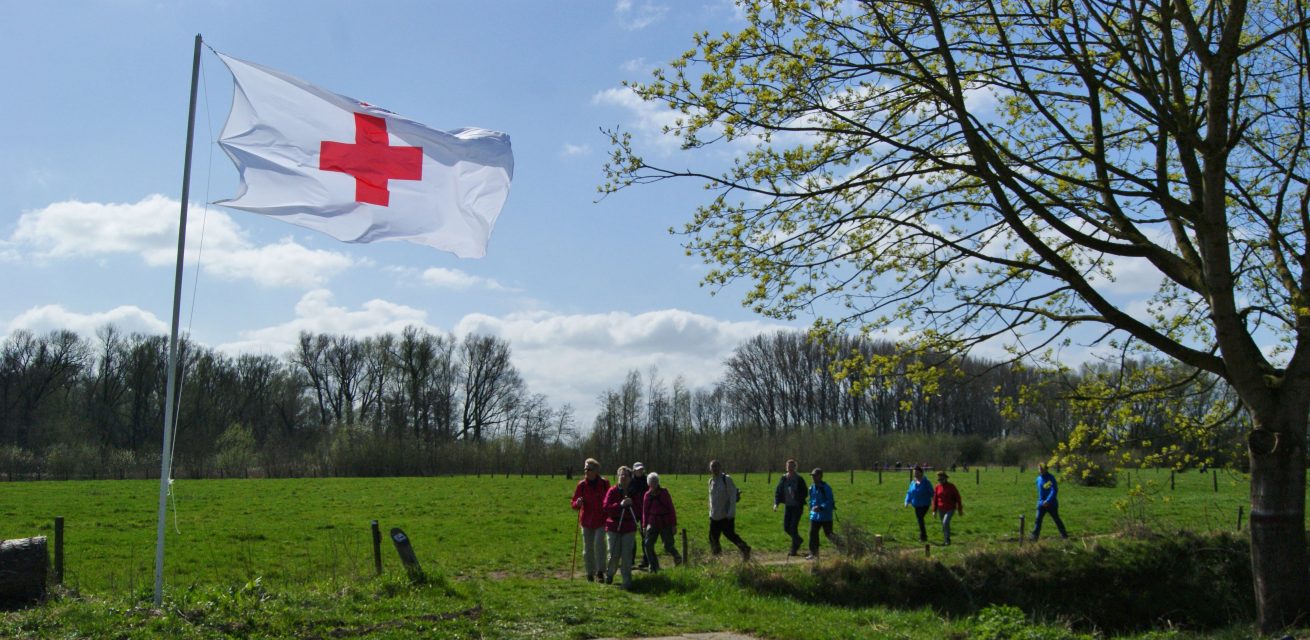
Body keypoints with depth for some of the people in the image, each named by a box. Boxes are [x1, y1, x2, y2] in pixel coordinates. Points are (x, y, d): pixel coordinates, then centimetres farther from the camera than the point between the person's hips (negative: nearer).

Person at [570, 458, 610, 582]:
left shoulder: (604, 483, -3)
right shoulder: (582, 485, -3)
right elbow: (574, 504, 0)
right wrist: (577, 503, -22)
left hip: (601, 520, -1)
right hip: (586, 520, 1)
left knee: (599, 543, -18)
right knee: (588, 548, 7)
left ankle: (600, 571, -9)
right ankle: (590, 573, 19)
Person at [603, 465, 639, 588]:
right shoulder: (612, 491, -3)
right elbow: (606, 508, -11)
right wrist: (620, 504, -25)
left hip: (629, 528, 1)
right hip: (614, 527, -1)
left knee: (627, 555, -2)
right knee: (614, 555, 2)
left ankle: (627, 581, 5)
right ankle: (610, 574, 30)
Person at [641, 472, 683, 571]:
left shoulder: (664, 493, -7)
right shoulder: (648, 495, 0)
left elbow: (671, 509, -6)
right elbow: (645, 511, 7)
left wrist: (674, 524, -8)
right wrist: (644, 525, 6)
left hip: (666, 524, -3)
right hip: (653, 523, 3)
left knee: (668, 546, 2)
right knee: (648, 544, -9)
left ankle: (677, 557, 35)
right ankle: (654, 566, 4)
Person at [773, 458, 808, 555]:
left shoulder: (799, 479, -10)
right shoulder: (783, 478, 2)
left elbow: (805, 492, -7)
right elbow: (778, 491, 5)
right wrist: (776, 503, -8)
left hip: (797, 506, -5)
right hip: (787, 506, 5)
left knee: (793, 527, -8)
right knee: (786, 527, 6)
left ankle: (794, 550, 5)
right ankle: (798, 540, 33)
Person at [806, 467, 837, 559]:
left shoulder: (826, 488, -14)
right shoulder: (812, 488, 7)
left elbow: (830, 502, -19)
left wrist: (821, 507, -29)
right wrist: (812, 508, 6)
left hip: (825, 516, -6)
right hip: (815, 515, 6)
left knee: (829, 534, 3)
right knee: (813, 534, 0)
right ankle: (813, 553, 6)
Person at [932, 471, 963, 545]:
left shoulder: (951, 486, -8)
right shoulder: (938, 487, 2)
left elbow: (958, 498, -2)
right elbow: (935, 499, 8)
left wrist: (960, 510, 0)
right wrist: (934, 510, 7)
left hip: (950, 509, -4)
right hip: (941, 510, 4)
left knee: (945, 522, -21)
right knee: (944, 525, 10)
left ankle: (947, 539, -11)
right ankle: (945, 540, 25)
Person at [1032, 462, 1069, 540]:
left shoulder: (1051, 478, -13)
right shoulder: (1038, 479, 7)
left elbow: (1054, 491, -21)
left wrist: (1048, 501, -28)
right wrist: (1041, 501, 4)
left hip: (1051, 504, -5)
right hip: (1042, 503, 5)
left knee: (1056, 519, 8)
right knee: (1038, 520, -5)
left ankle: (1064, 535, 23)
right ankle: (1035, 536, -5)